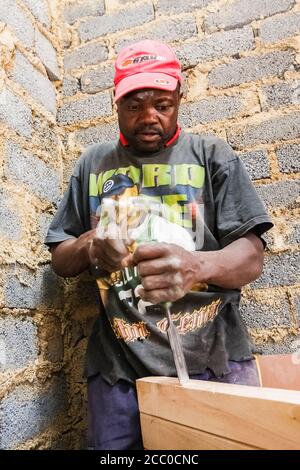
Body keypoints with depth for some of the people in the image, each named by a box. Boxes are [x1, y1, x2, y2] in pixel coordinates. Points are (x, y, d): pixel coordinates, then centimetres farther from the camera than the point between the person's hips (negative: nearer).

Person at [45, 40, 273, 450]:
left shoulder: (213, 157, 3)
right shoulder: (93, 165, 9)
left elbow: (250, 258, -4)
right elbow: (60, 260, 11)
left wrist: (195, 265, -27)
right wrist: (91, 246, -13)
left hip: (213, 356, 0)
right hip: (119, 365, 2)